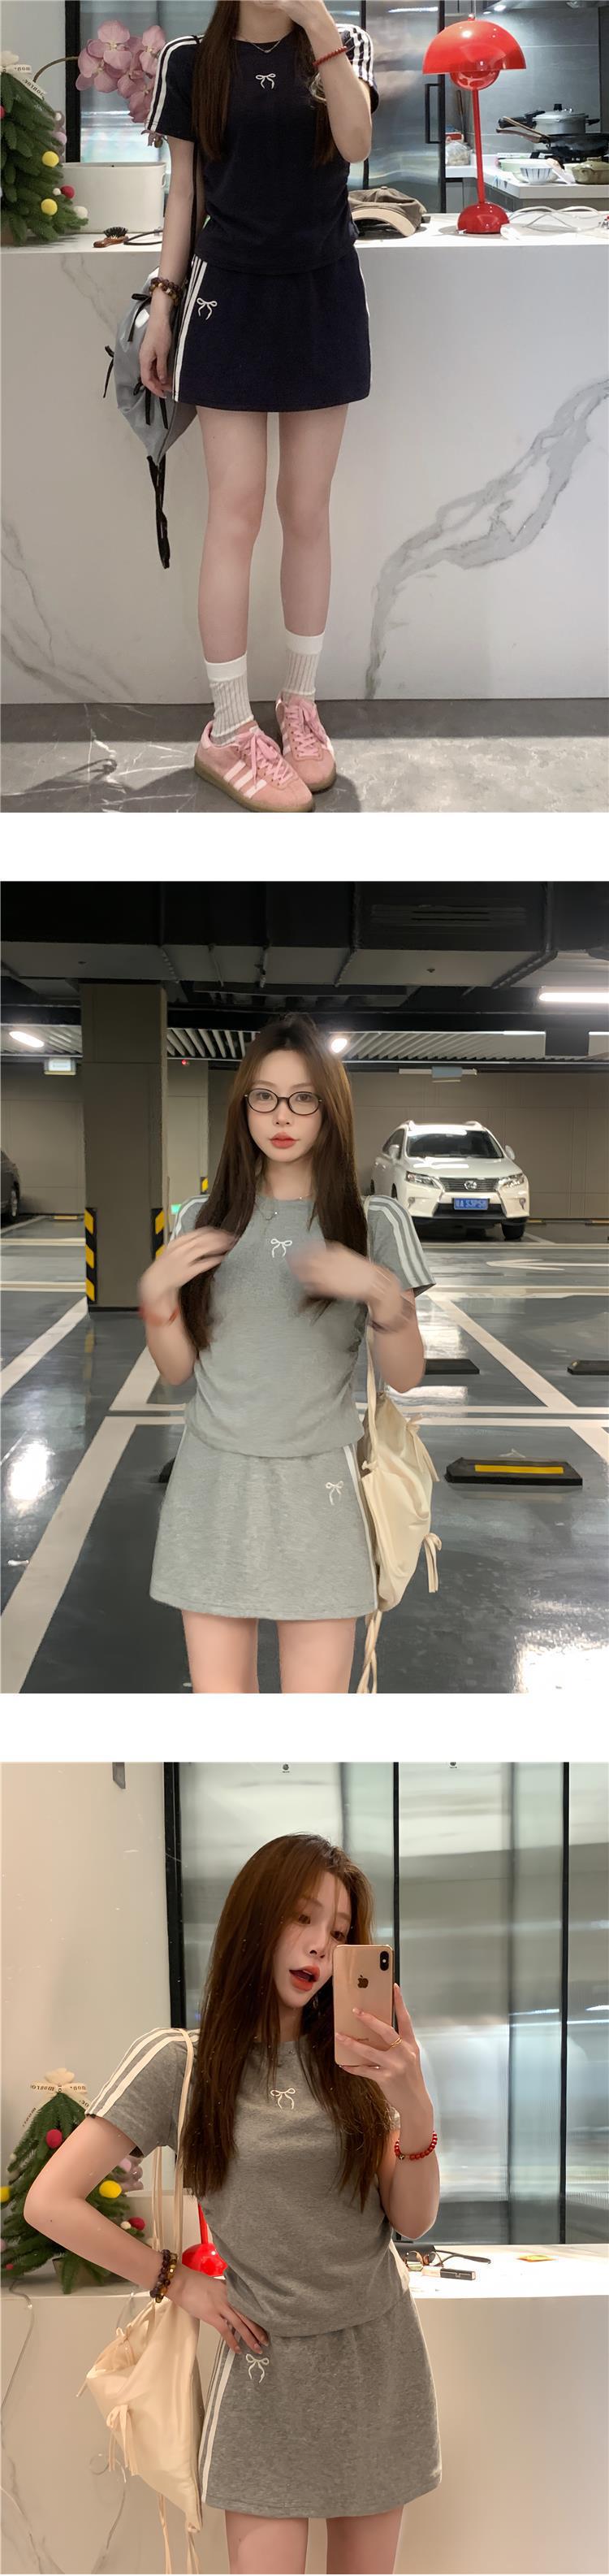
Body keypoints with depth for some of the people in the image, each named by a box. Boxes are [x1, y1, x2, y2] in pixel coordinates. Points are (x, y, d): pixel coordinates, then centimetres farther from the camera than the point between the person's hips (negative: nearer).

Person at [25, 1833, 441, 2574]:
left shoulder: (352, 2061, 2)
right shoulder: (181, 2062, -10)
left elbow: (413, 2219, -5)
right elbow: (49, 2202, -10)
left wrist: (413, 2101, -22)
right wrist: (176, 2282, -5)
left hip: (381, 2353, 3)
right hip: (269, 2366, -3)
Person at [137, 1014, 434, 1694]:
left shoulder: (374, 1224, 0)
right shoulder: (203, 1220, 6)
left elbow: (406, 1377, -1)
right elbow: (176, 1369, 9)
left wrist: (382, 1294, -18)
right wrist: (156, 1293, -9)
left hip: (316, 1488, -2)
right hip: (212, 1484, 2)